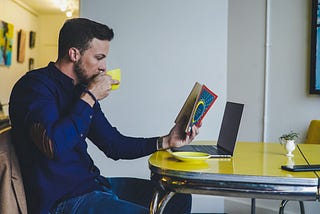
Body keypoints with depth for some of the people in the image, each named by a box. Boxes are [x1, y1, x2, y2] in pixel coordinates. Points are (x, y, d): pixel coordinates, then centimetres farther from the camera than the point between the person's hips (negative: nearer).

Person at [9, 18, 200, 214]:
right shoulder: (35, 85, -13)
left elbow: (114, 144, 15)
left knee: (180, 198, 8)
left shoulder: (81, 89, 12)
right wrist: (90, 97, -19)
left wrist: (166, 141, 5)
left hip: (92, 183, 9)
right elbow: (54, 146, -30)